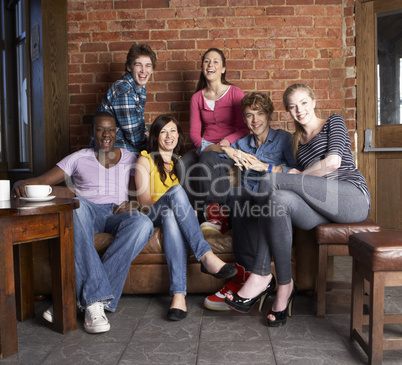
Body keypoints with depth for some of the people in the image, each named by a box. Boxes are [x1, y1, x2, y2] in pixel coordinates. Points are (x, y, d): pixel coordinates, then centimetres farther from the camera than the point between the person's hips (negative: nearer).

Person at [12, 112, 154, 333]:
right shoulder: (79, 158, 18)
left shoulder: (130, 159, 21)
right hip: (88, 212, -1)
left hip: (117, 214, 1)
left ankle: (79, 298, -33)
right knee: (77, 205, -39)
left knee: (144, 224, -36)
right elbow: (43, 181, 9)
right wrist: (22, 184, -14)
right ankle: (96, 300, -42)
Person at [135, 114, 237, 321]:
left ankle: (179, 294, -47)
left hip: (175, 215, 3)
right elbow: (145, 201, -2)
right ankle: (206, 256, -45)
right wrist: (169, 203, -19)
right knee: (176, 191, -36)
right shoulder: (146, 160, 9)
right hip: (154, 217, -2)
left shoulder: (182, 162, 23)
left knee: (171, 217, -38)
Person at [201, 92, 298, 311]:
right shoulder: (242, 144, 21)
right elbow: (206, 149, 10)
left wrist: (265, 166, -14)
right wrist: (227, 150, -10)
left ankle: (245, 278, -35)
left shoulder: (284, 139, 8)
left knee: (240, 198, -40)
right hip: (244, 200, 4)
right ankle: (218, 213, -18)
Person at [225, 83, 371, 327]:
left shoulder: (334, 122, 11)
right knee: (279, 199, -28)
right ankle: (284, 287, -27)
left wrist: (298, 176, 2)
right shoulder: (298, 142, 26)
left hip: (352, 195, -5)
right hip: (322, 207, 5)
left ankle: (261, 277, -21)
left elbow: (333, 162, -7)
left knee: (269, 183, -24)